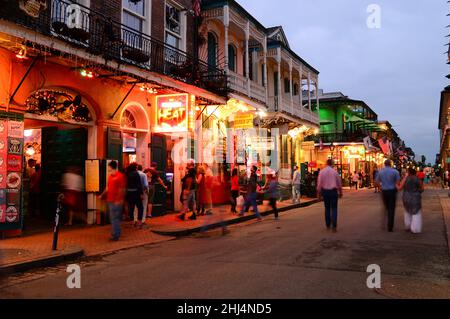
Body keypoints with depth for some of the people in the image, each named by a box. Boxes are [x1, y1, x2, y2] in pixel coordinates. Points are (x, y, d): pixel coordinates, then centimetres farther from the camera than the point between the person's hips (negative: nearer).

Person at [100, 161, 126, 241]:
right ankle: (116, 233, 25)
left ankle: (115, 235, 1)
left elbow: (122, 189, -15)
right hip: (110, 200, 9)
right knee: (113, 218, 15)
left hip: (116, 201, -9)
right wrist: (102, 195, 17)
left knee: (115, 218, -5)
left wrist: (119, 200, -19)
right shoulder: (110, 176, 14)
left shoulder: (120, 176, -12)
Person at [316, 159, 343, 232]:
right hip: (333, 191, -1)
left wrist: (319, 193, 6)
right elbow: (339, 183, 4)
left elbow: (319, 183, -3)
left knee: (327, 208, 14)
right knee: (334, 209, 1)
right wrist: (340, 192, 15)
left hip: (325, 191, 1)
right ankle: (334, 226, -6)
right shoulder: (335, 171, -2)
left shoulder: (322, 172, -2)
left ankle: (328, 225, 21)